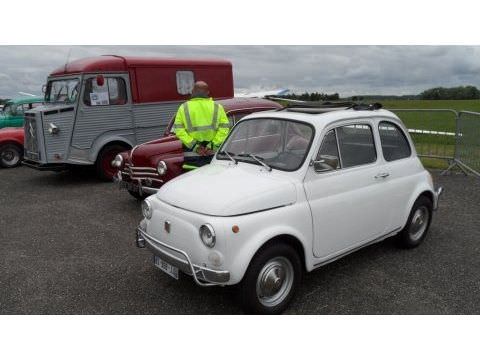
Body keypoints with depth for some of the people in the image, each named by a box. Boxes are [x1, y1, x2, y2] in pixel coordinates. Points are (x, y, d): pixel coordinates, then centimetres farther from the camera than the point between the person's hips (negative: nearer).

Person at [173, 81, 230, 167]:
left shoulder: (184, 108, 3)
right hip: (213, 153, 1)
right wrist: (213, 145, -7)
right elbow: (224, 128, -4)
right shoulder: (217, 107, 4)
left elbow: (178, 129, -6)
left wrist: (193, 145, -8)